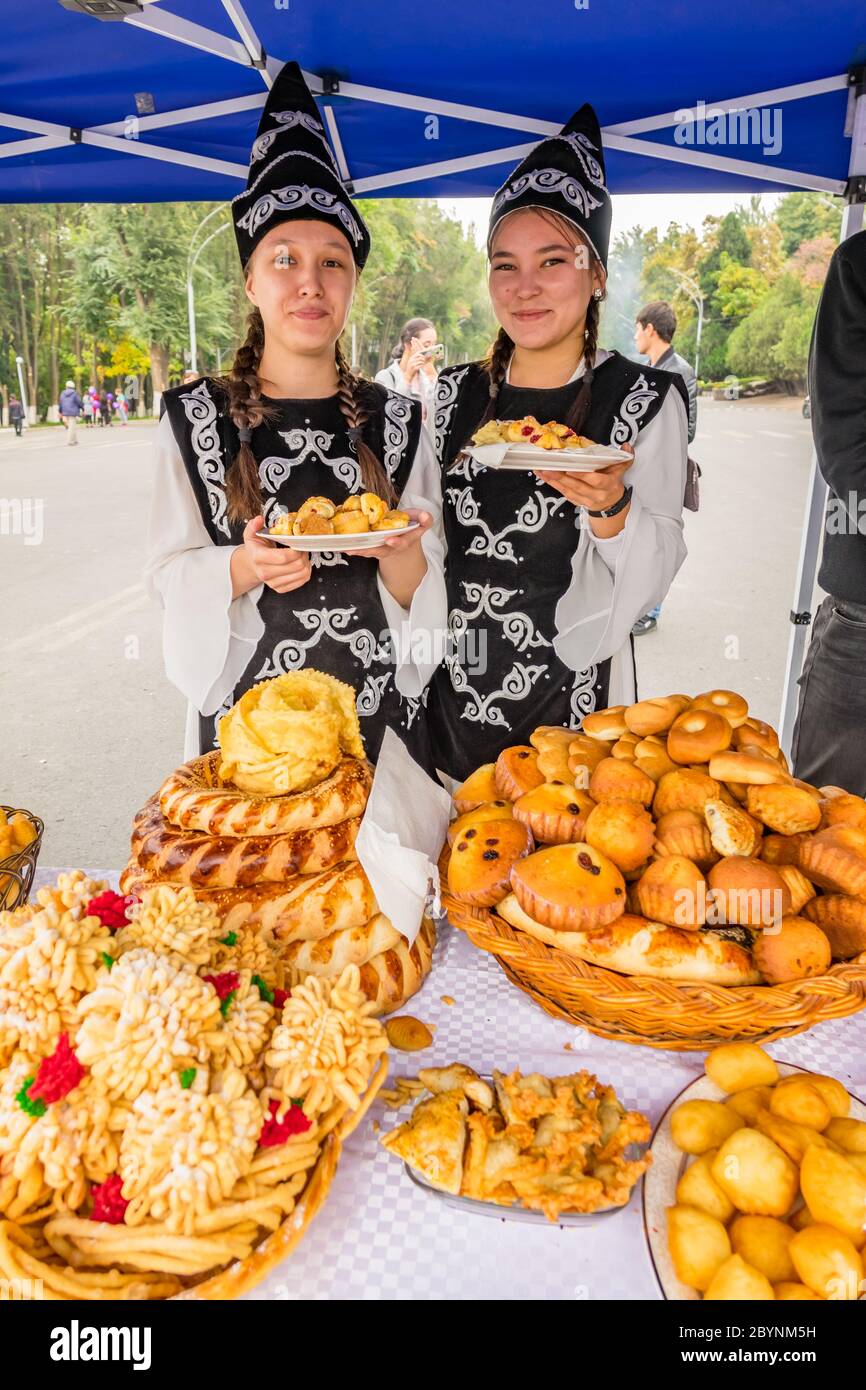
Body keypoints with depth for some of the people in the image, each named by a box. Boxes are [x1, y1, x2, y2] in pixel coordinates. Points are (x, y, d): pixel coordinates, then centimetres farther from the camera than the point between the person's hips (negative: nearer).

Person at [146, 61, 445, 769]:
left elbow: (425, 593, 3)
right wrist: (245, 566, -21)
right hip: (246, 720, -1)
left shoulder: (397, 421, 2)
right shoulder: (195, 418, -2)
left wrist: (397, 551, -19)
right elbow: (169, 574, -1)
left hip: (380, 711, 1)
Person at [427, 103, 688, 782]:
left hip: (569, 696, -3)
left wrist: (610, 507, -24)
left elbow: (656, 574, -9)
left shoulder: (645, 399, -6)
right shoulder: (454, 394, 4)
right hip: (453, 693, 4)